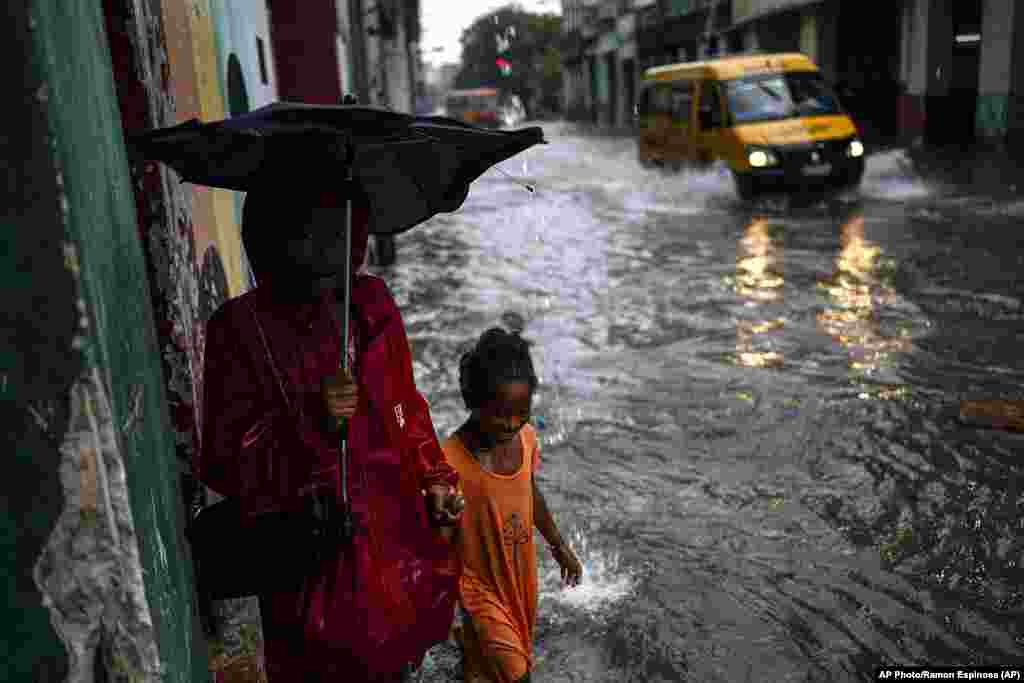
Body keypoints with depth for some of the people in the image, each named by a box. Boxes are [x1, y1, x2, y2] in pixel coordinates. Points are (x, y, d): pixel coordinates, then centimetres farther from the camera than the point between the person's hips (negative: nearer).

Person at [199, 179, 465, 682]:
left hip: (392, 526, 4)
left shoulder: (371, 303, -4)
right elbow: (226, 462, -17)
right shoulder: (238, 329, -17)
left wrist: (434, 476, 7)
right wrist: (312, 421, -30)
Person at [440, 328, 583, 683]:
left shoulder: (526, 438, -10)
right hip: (481, 581, -5)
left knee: (521, 650, 22)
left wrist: (560, 547, 17)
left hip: (522, 572, 6)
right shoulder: (451, 459, -28)